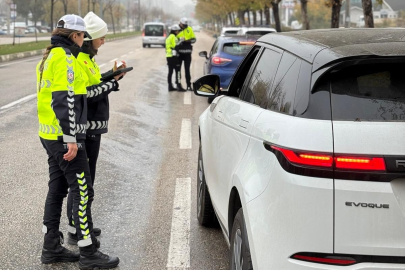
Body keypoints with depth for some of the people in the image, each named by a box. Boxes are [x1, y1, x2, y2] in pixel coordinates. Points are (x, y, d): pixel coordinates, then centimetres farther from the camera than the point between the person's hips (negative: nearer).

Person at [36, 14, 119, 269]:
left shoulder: (49, 57, 15)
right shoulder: (65, 58, -16)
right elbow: (65, 101, -22)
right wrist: (71, 139, -22)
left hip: (50, 135, 10)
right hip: (65, 138, -10)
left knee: (57, 189, 15)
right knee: (82, 191, -5)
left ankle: (52, 247, 22)